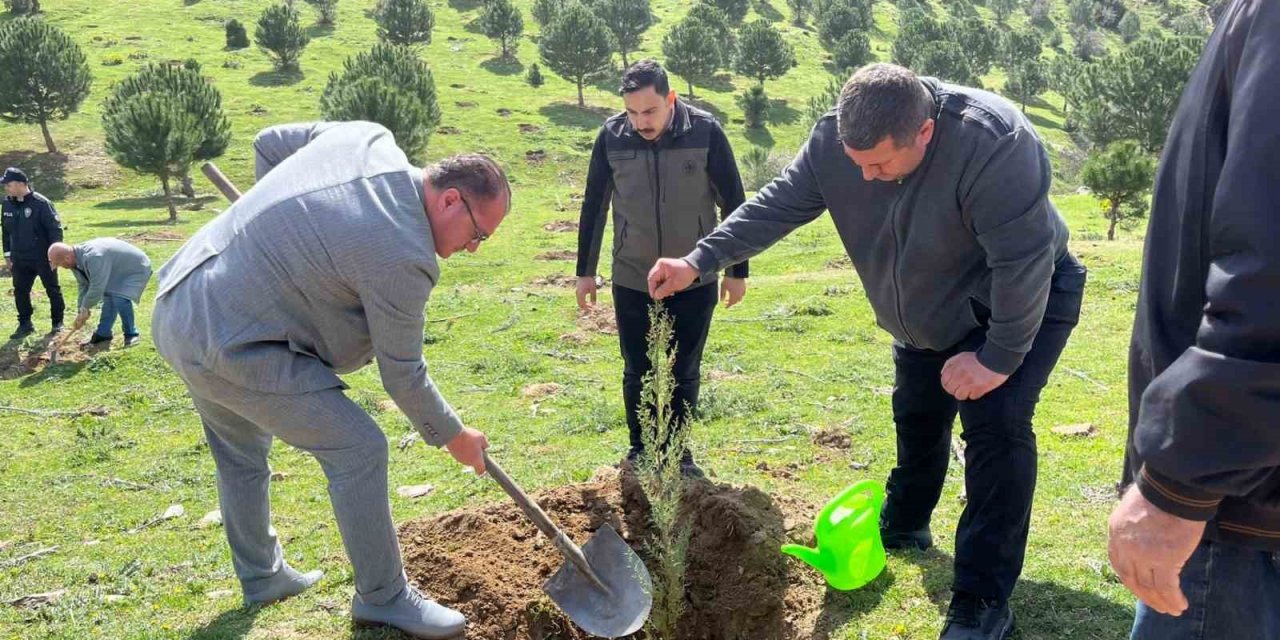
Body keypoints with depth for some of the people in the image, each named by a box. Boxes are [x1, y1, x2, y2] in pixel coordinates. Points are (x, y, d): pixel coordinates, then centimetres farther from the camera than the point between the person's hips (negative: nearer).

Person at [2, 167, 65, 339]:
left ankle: (57, 322, 20)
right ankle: (25, 324, 18)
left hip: (43, 258, -5)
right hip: (20, 259, 5)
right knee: (20, 291, 7)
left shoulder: (41, 203, -16)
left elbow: (55, 228, -13)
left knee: (53, 290, 7)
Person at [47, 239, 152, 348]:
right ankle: (102, 334, 27)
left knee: (120, 299, -23)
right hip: (121, 270, 10)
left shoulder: (93, 257, -37)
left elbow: (97, 287, -33)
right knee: (108, 297, 14)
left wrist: (85, 308, -18)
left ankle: (131, 335, -4)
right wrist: (81, 312, 2)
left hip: (137, 269, -10)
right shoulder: (76, 259, -4)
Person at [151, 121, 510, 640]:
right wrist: (453, 435, 4)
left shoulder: (367, 137, 0)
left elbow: (270, 142, 16)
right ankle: (383, 598, 10)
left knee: (241, 455, 25)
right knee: (358, 449, -4)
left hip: (176, 308, 10)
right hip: (233, 346, -10)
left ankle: (261, 577, 44)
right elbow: (402, 374, -11)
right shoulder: (402, 256, -22)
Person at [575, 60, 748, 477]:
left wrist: (737, 271, -1)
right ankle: (640, 453, 26)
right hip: (632, 281, 1)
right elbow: (594, 207, 3)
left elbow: (733, 204, -4)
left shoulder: (706, 133, -12)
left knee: (685, 374, 9)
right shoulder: (611, 136, -9)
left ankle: (677, 453, 26)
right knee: (637, 373, 8)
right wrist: (585, 271, 6)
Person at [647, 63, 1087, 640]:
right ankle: (903, 526, 44)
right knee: (917, 415, 19)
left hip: (1024, 301, -6)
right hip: (934, 310, 6)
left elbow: (1024, 260, -35)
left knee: (995, 425, -18)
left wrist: (1000, 357, -28)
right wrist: (699, 261, -20)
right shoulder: (834, 139, -21)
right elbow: (777, 205, -12)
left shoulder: (993, 142, -39)